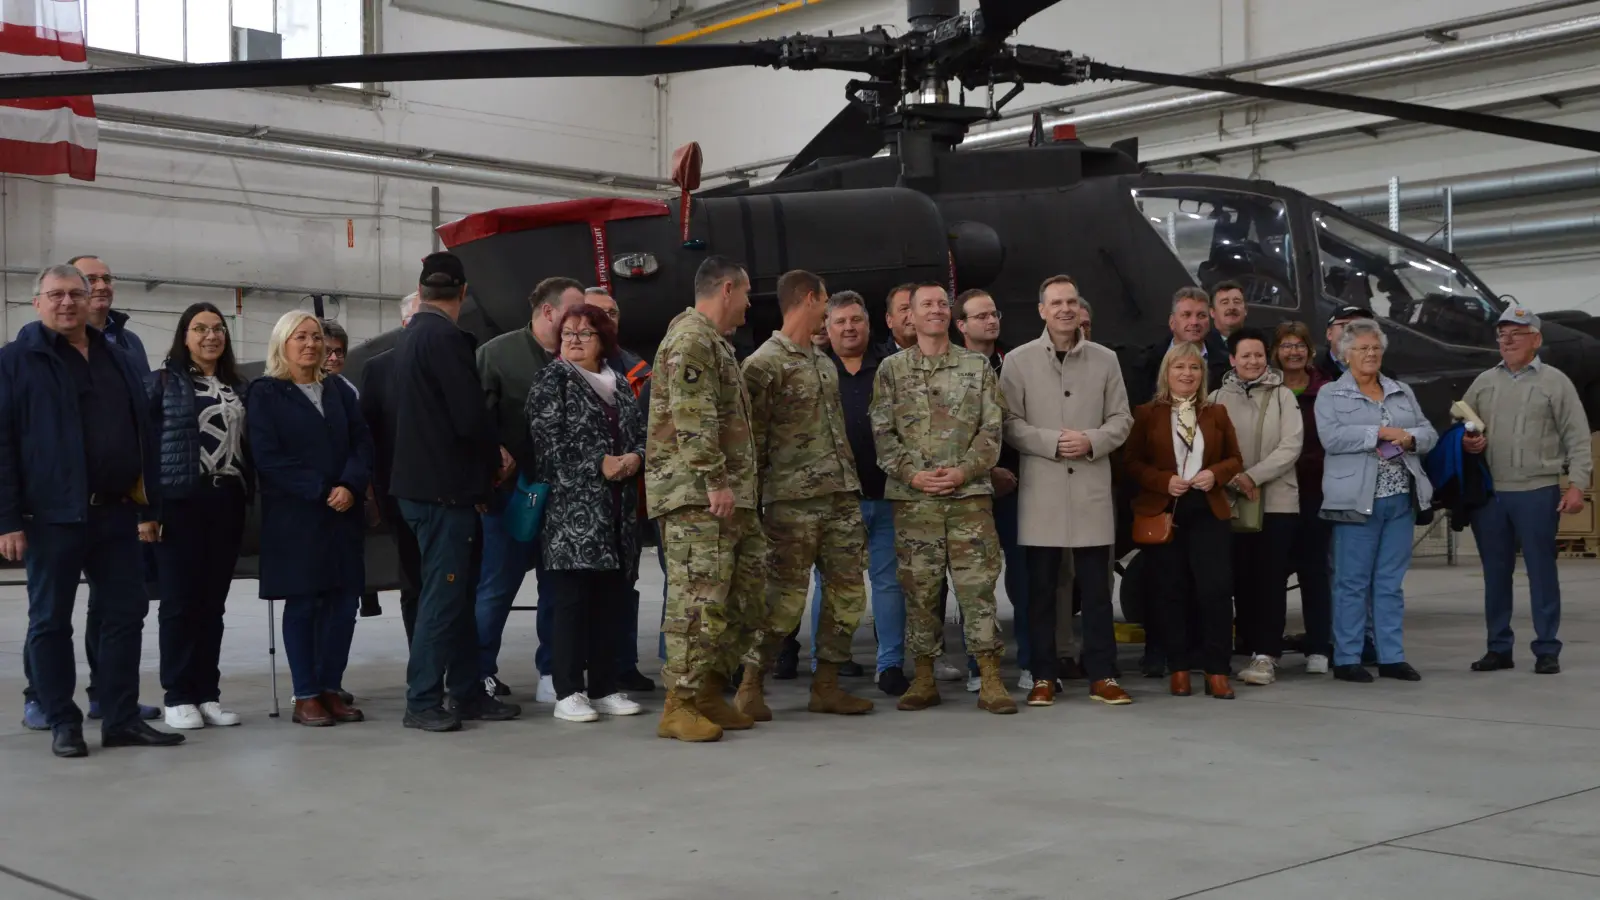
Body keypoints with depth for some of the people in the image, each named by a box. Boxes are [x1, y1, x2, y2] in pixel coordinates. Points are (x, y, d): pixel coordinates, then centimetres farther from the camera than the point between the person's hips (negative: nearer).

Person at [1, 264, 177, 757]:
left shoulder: (119, 360, 14)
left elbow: (144, 435, 16)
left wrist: (150, 504, 10)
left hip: (116, 512, 5)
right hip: (53, 514, -5)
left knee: (126, 612, 6)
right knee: (51, 620, 4)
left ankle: (121, 718, 14)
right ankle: (63, 723, 13)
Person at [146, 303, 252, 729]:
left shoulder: (236, 386, 14)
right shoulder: (164, 380, 0)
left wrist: (249, 495, 7)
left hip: (227, 502, 5)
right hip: (181, 502, -5)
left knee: (213, 602, 7)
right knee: (180, 602, -1)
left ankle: (208, 694, 13)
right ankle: (177, 697, 5)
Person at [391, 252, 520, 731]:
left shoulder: (409, 337, 14)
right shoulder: (446, 338, -16)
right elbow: (471, 417, -20)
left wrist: (489, 457, 10)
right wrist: (496, 460, -1)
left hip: (424, 482, 9)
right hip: (445, 487, -9)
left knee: (458, 594, 13)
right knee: (443, 595, -4)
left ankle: (467, 692, 18)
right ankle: (422, 701, 0)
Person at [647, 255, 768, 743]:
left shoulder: (716, 343, 23)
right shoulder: (690, 339, -11)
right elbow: (693, 420, -21)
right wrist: (716, 481, -22)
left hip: (730, 495, 11)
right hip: (696, 494, -11)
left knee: (746, 595, 11)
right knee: (700, 598, -11)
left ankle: (710, 693, 17)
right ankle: (679, 706, -7)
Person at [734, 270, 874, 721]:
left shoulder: (824, 362, 19)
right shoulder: (764, 363, -7)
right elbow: (752, 436, -9)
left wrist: (853, 486, 17)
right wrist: (754, 498, -11)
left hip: (842, 495, 8)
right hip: (793, 500, -8)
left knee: (847, 591, 5)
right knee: (786, 597, -7)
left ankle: (826, 684, 15)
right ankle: (750, 686, 5)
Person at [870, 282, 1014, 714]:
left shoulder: (977, 366, 9)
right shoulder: (891, 369, 8)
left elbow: (992, 428, 4)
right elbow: (882, 433, 3)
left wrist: (965, 470, -10)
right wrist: (912, 473, -10)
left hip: (970, 492, 0)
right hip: (913, 496, 0)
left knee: (978, 584, -4)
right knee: (919, 588, 3)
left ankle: (990, 680, 0)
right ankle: (924, 679, 12)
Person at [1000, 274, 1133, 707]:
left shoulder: (1105, 360, 8)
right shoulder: (1018, 360, 3)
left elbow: (1121, 419, 8)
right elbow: (1009, 424, 0)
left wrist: (1092, 440, -11)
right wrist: (1052, 442, -14)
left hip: (1092, 488, 1)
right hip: (1041, 489, -1)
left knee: (1096, 586, 4)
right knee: (1041, 587, 4)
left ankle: (1102, 675, 10)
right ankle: (1044, 676, 12)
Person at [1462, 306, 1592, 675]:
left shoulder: (1555, 382, 3)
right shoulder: (1483, 382, 14)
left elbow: (1577, 438, -1)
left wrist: (1577, 483, -10)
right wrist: (1464, 442, -6)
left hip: (1537, 492, -4)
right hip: (1489, 493, 4)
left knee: (1542, 571, 1)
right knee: (1495, 573, 8)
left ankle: (1547, 651, 8)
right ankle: (1499, 648, 17)